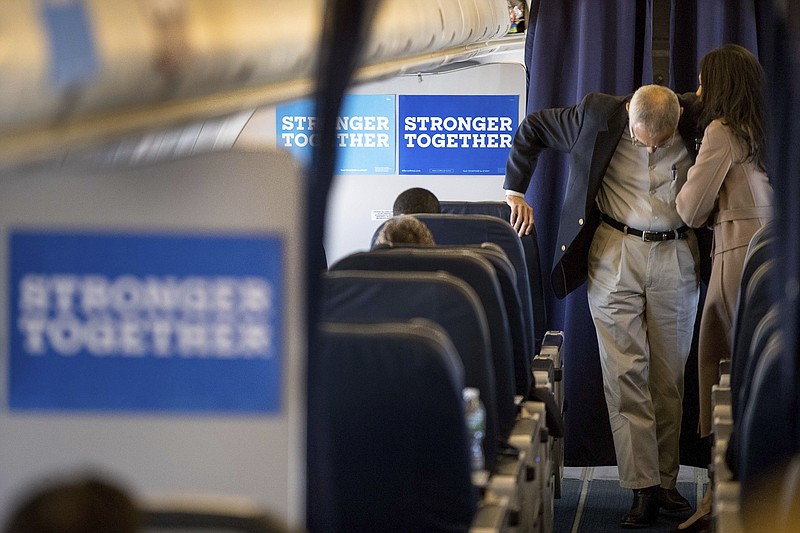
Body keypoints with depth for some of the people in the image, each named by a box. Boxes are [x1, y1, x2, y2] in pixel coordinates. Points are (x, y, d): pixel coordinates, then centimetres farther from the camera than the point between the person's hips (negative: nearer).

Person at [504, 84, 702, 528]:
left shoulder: (698, 117, -7)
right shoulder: (597, 116, -9)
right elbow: (530, 129, 6)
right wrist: (514, 189, 4)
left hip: (675, 257, 1)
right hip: (615, 253, -1)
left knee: (668, 378, 5)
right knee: (626, 374, -7)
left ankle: (666, 481, 13)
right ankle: (643, 488, -7)